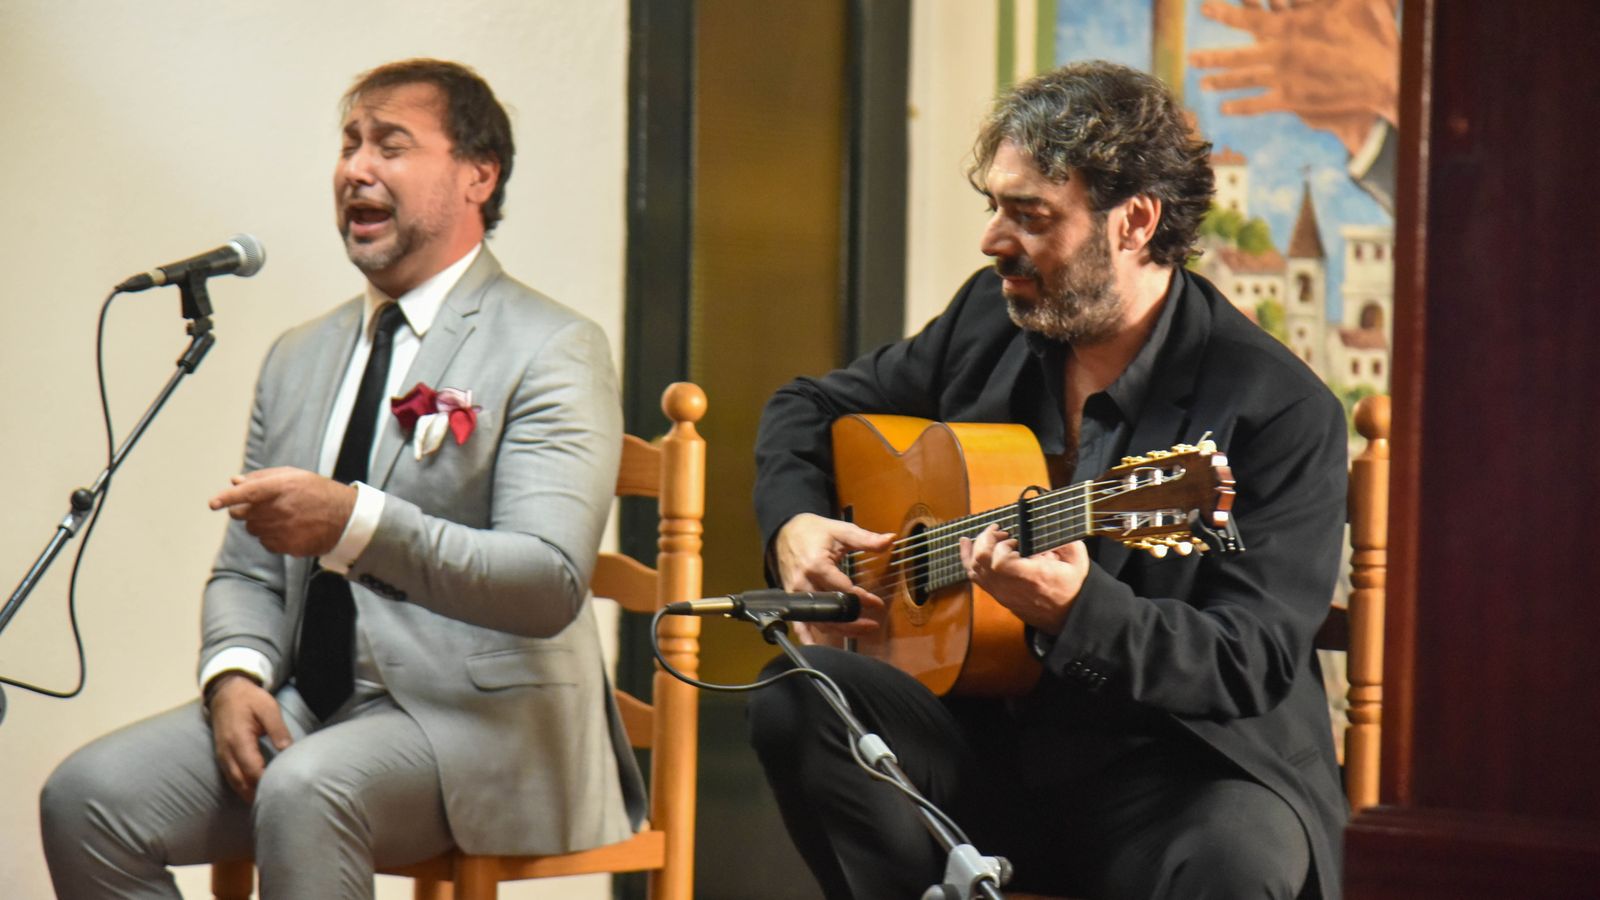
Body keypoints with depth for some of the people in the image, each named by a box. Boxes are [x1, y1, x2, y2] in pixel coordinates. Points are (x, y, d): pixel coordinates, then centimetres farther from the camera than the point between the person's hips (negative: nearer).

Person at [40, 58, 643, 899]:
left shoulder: (551, 351, -5)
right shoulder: (299, 357, 17)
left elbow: (551, 583, -18)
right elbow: (248, 569, 20)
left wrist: (354, 524, -31)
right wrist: (234, 673, -4)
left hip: (481, 713, -6)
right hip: (311, 704, 7)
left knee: (304, 793, -36)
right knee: (87, 795, -17)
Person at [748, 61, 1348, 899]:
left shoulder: (1283, 412, -13)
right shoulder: (990, 316, 6)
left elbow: (1254, 663, -18)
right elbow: (811, 406, 22)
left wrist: (1076, 611, -35)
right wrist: (795, 524, 0)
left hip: (1180, 764, -5)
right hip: (988, 734, 5)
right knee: (800, 697, -22)